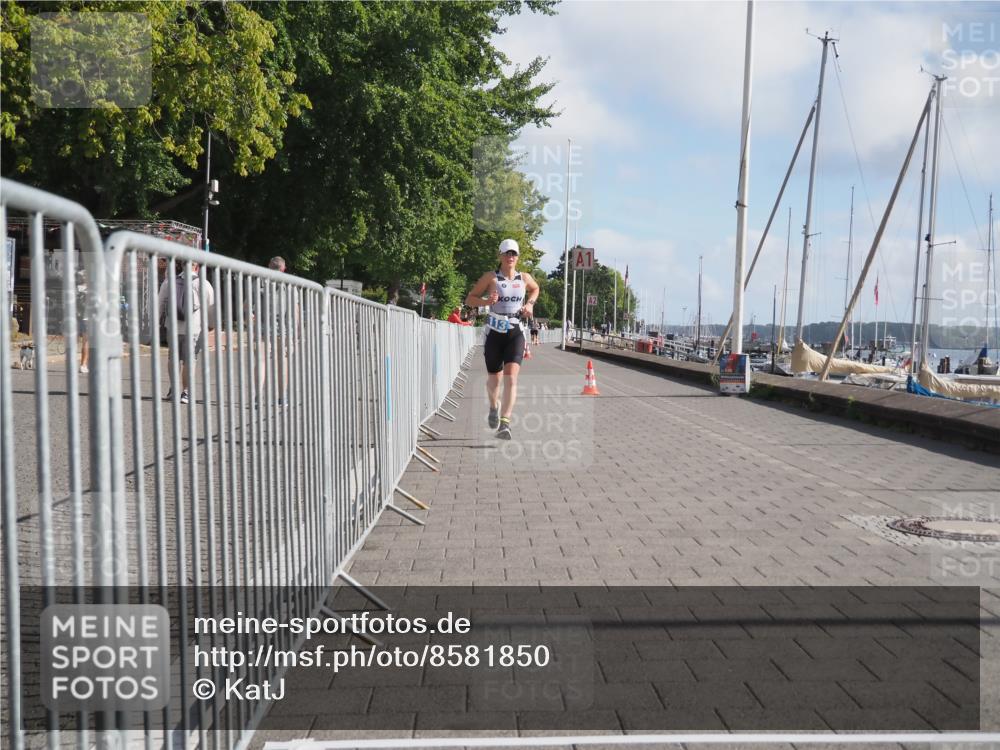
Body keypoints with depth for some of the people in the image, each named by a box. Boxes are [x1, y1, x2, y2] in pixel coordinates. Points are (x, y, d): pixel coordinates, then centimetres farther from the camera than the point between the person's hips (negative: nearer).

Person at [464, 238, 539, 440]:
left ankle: (505, 423, -19)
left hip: (515, 334, 1)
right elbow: (469, 299, 0)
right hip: (494, 333, -1)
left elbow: (535, 289, 29)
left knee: (511, 378, -16)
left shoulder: (525, 278, 6)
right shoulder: (490, 277, -3)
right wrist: (486, 301, -19)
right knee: (493, 378, 12)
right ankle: (494, 407, 44)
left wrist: (530, 304, 10)